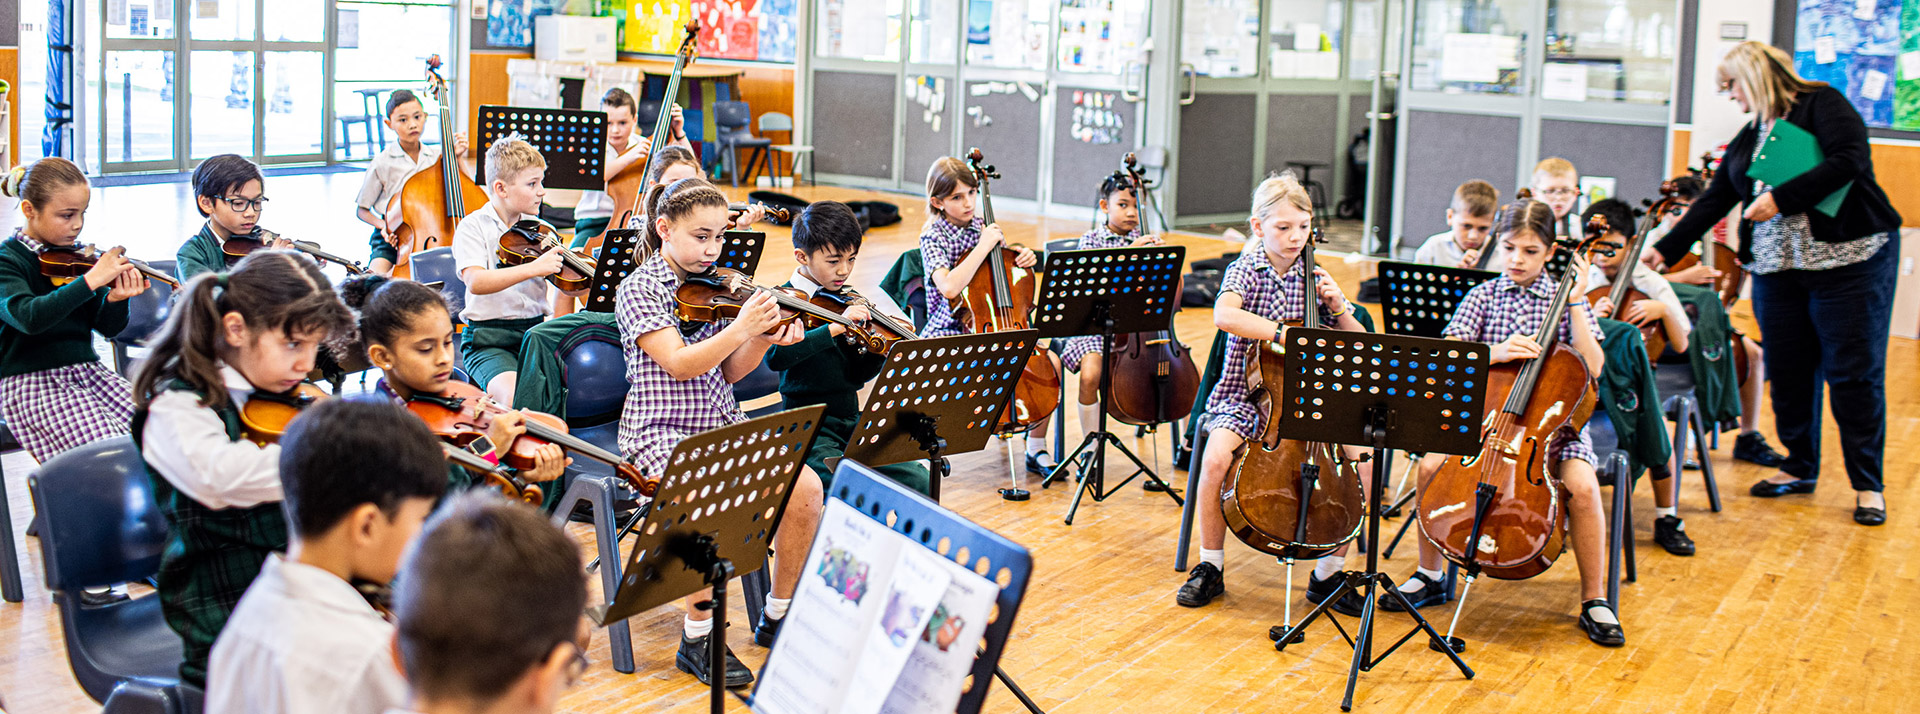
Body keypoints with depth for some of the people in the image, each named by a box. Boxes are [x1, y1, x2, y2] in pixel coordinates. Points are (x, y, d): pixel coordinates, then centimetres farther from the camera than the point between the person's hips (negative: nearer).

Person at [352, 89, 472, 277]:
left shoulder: (437, 156, 5)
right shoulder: (382, 163, -4)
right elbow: (361, 210, 4)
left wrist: (458, 157, -10)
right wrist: (383, 225, -13)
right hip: (392, 237, -2)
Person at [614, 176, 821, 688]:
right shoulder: (640, 289, -7)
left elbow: (731, 371, 10)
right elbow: (679, 364, -19)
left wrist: (767, 339, -8)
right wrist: (742, 327, -28)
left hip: (725, 425, 6)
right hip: (663, 432, -6)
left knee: (805, 487, -16)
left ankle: (779, 614, 3)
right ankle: (697, 636, -16)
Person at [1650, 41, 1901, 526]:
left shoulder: (1822, 105, -3)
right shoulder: (1747, 140, 17)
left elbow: (1850, 160, -17)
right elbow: (1713, 202, 17)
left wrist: (1781, 199, -17)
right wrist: (1664, 251, 11)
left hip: (1850, 258, -6)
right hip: (1777, 268, 6)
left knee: (1855, 373, -3)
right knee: (1788, 372, 7)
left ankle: (1868, 485, 6)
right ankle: (1801, 469, 23)